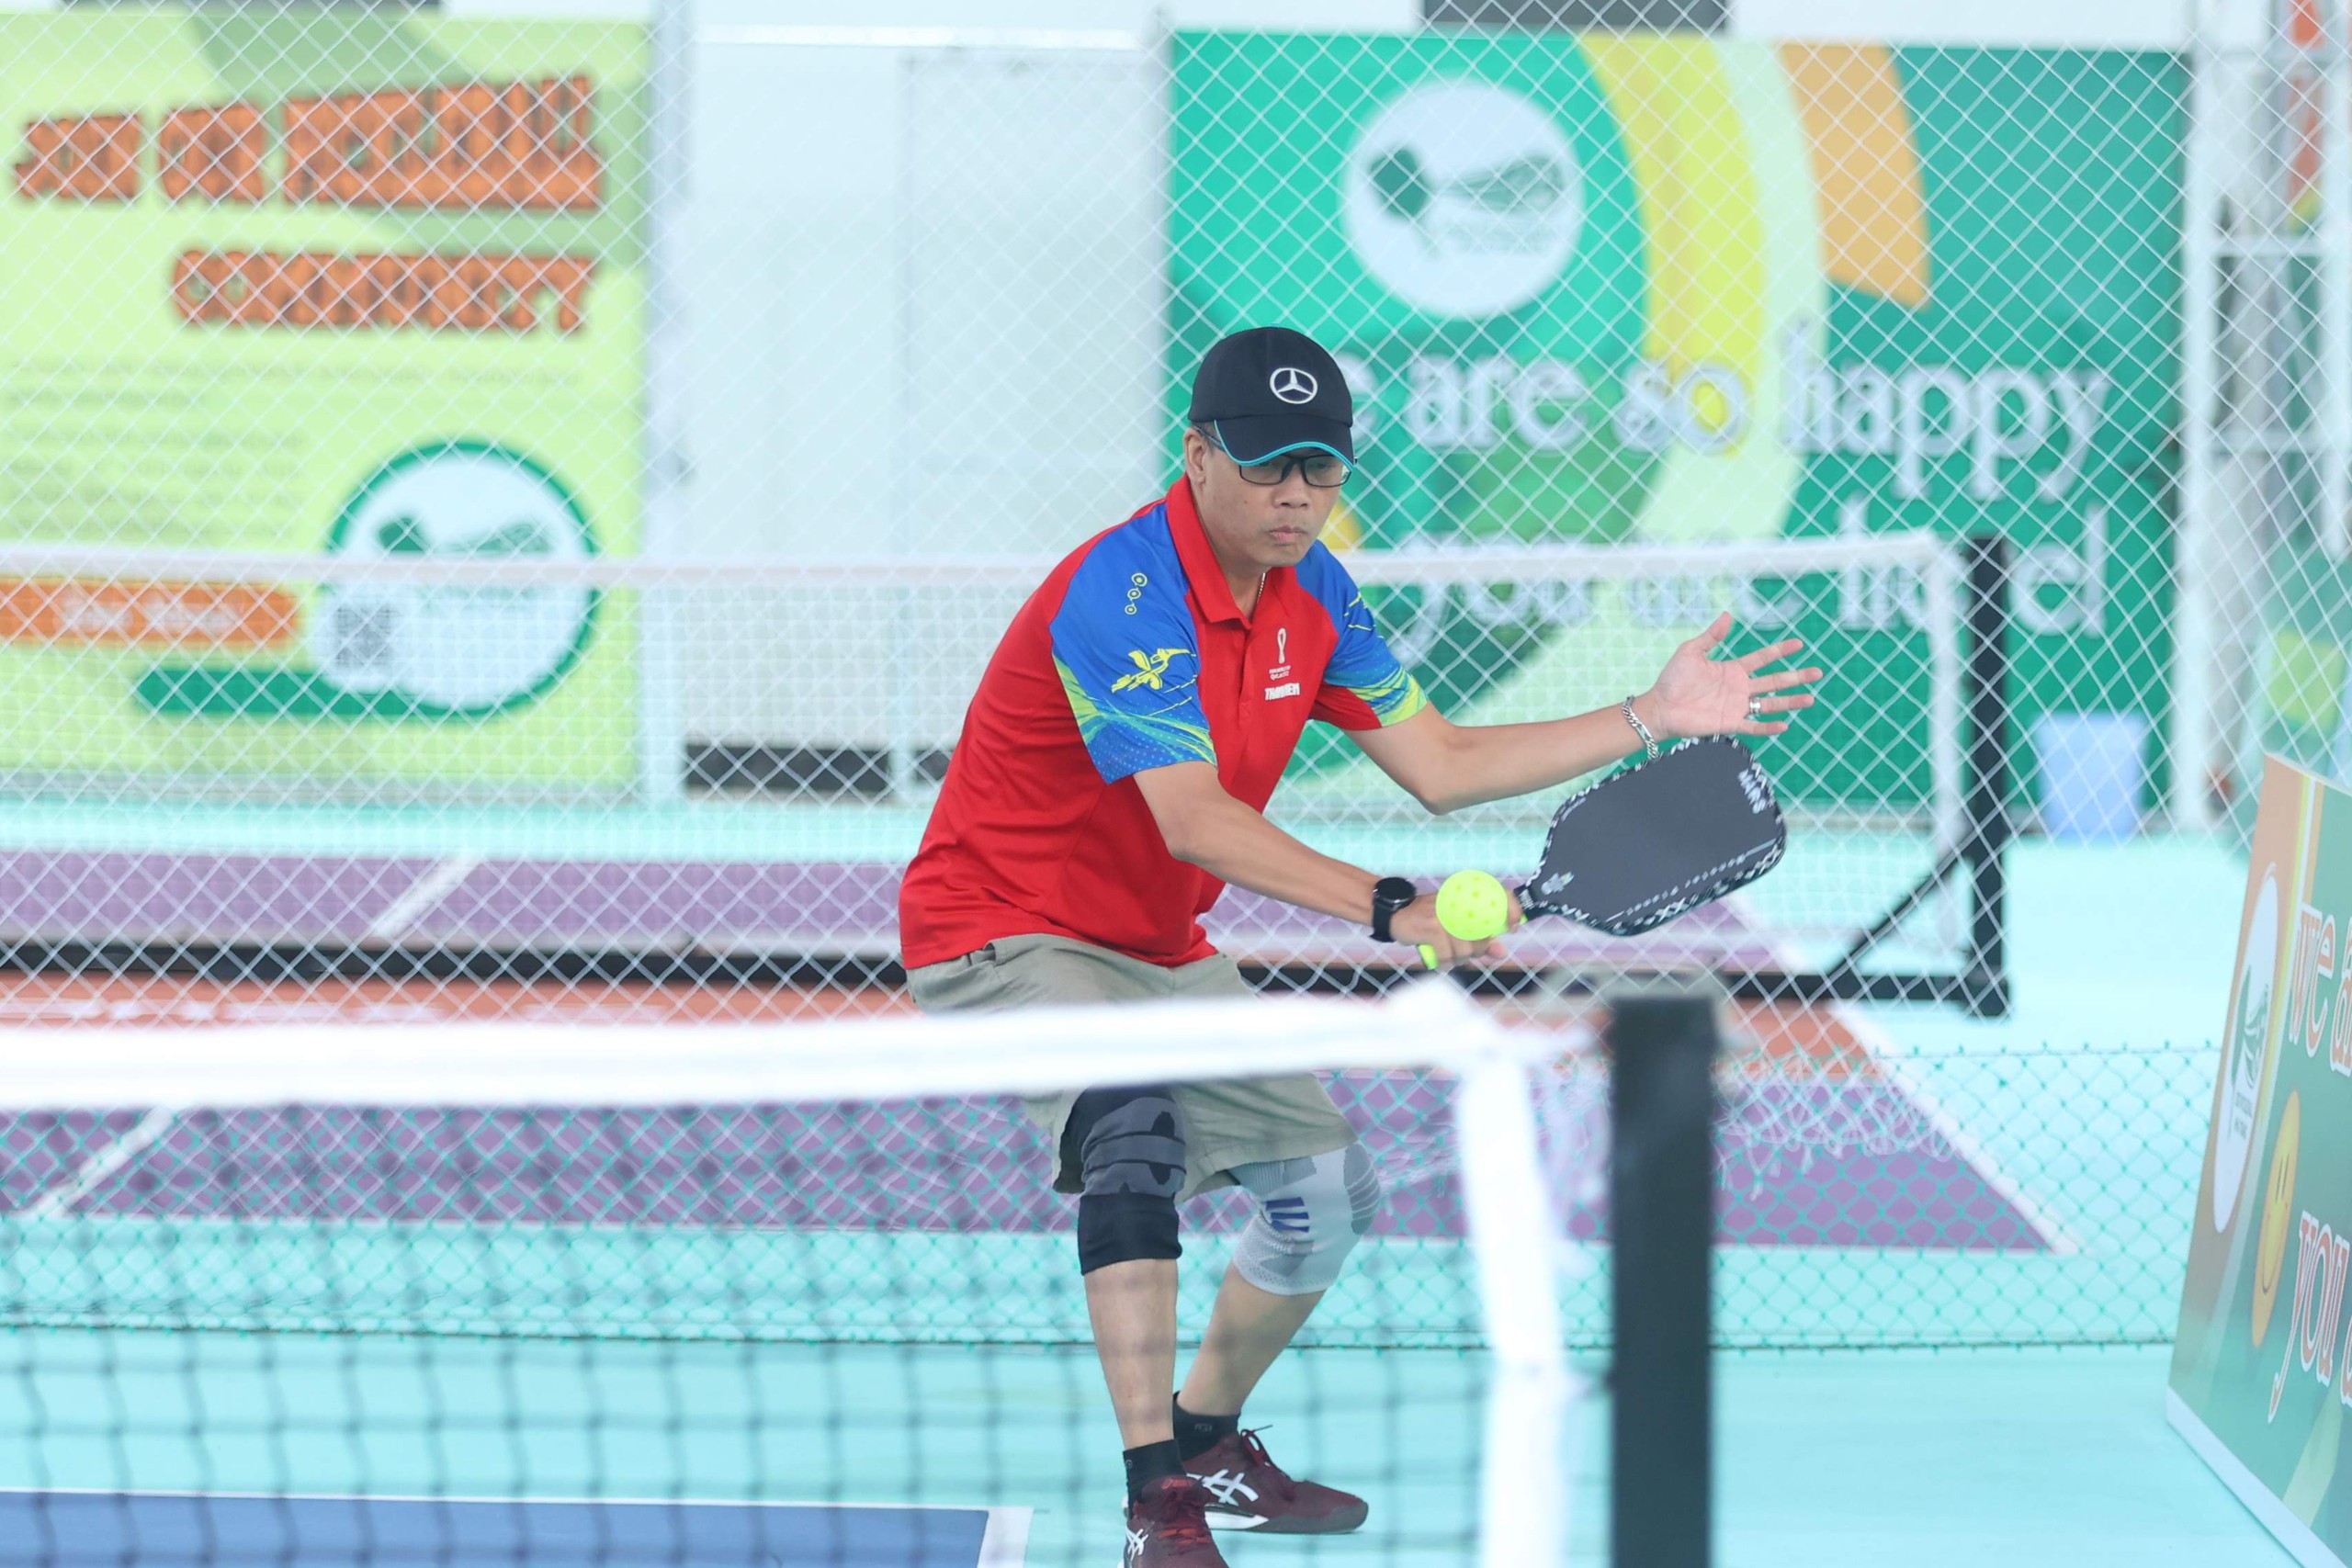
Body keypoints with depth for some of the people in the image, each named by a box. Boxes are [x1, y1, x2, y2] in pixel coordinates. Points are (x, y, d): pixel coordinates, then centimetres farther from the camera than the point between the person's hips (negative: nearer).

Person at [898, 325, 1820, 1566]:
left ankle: (1208, 1445, 33)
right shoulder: (1123, 593, -27)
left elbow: (1437, 768, 5)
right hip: (1004, 932, -9)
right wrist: (1390, 910, -46)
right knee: (1140, 1136, -34)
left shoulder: (1310, 592, 0)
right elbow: (1197, 824, -37)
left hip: (1158, 950, 9)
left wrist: (1654, 718, 0)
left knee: (1330, 1192, 10)